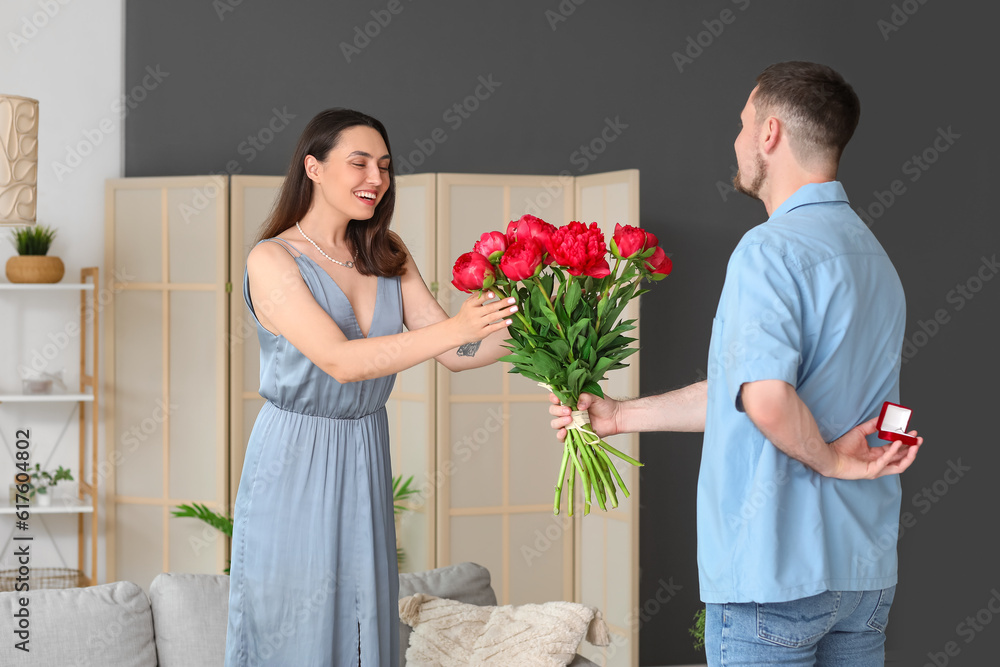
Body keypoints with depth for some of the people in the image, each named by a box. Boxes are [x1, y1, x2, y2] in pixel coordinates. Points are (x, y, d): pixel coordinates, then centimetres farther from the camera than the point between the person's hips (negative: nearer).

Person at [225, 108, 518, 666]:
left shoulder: (388, 256, 7)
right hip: (294, 467, -5)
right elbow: (341, 361, -24)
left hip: (366, 465, 6)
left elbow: (455, 354, 1)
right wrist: (455, 328, -33)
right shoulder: (272, 260, -12)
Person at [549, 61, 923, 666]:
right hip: (866, 573, 8)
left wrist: (829, 458, -11)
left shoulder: (771, 248, -15)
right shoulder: (874, 256, 13)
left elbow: (766, 398, -31)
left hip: (777, 571, -8)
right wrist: (621, 415, 21)